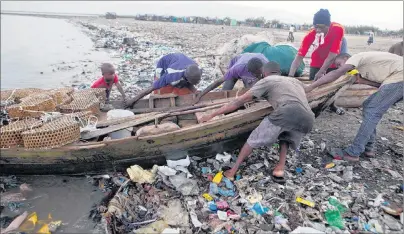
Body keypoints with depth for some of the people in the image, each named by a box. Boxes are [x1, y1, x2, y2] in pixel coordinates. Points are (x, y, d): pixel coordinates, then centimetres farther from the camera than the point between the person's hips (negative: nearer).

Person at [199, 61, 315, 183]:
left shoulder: (266, 81, 21)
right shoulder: (296, 81, 37)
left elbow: (239, 101, 14)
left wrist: (212, 115, 17)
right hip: (308, 120, 5)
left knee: (254, 139, 12)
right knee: (286, 137, 33)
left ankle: (232, 172, 20)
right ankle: (280, 170, 18)